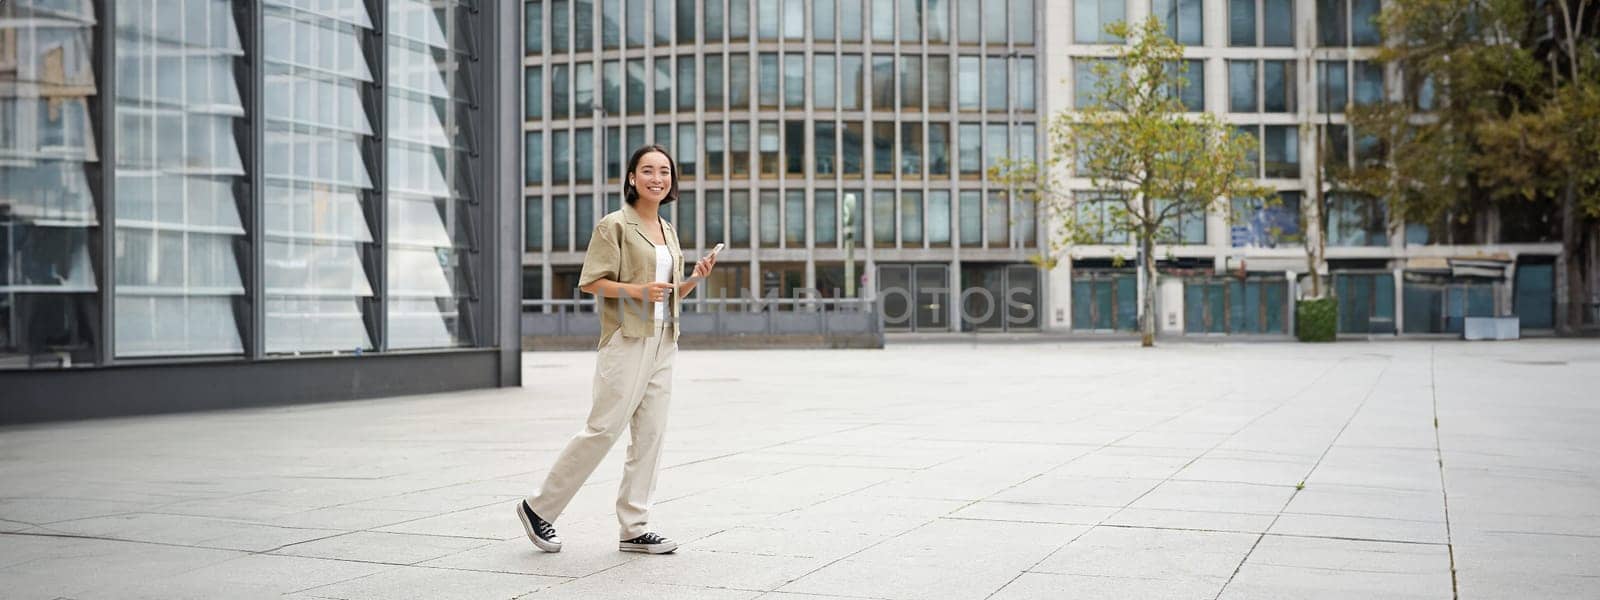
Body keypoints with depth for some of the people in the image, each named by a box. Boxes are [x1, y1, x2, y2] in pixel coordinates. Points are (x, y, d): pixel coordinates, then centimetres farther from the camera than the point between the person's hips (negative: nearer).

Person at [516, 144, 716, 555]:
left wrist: (694, 279, 4)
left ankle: (634, 528, 10)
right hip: (626, 341, -7)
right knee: (603, 429, -7)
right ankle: (540, 507, 7)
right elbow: (590, 282, -10)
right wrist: (638, 290, -20)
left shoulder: (668, 231, 17)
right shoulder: (614, 225, -6)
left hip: (663, 343, 7)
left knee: (650, 434, 5)